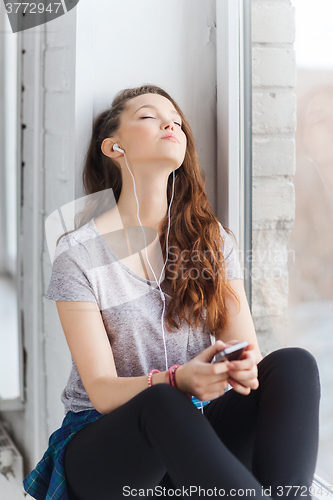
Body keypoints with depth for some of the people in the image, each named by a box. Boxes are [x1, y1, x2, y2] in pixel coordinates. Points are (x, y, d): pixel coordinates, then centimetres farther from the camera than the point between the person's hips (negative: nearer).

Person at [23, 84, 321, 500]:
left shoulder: (212, 239, 7)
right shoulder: (78, 254, -5)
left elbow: (247, 348, 0)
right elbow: (101, 390, -11)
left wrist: (245, 367, -25)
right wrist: (178, 380, -32)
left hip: (194, 436, 4)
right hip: (103, 444, -3)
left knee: (294, 364, -25)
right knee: (161, 403, -38)